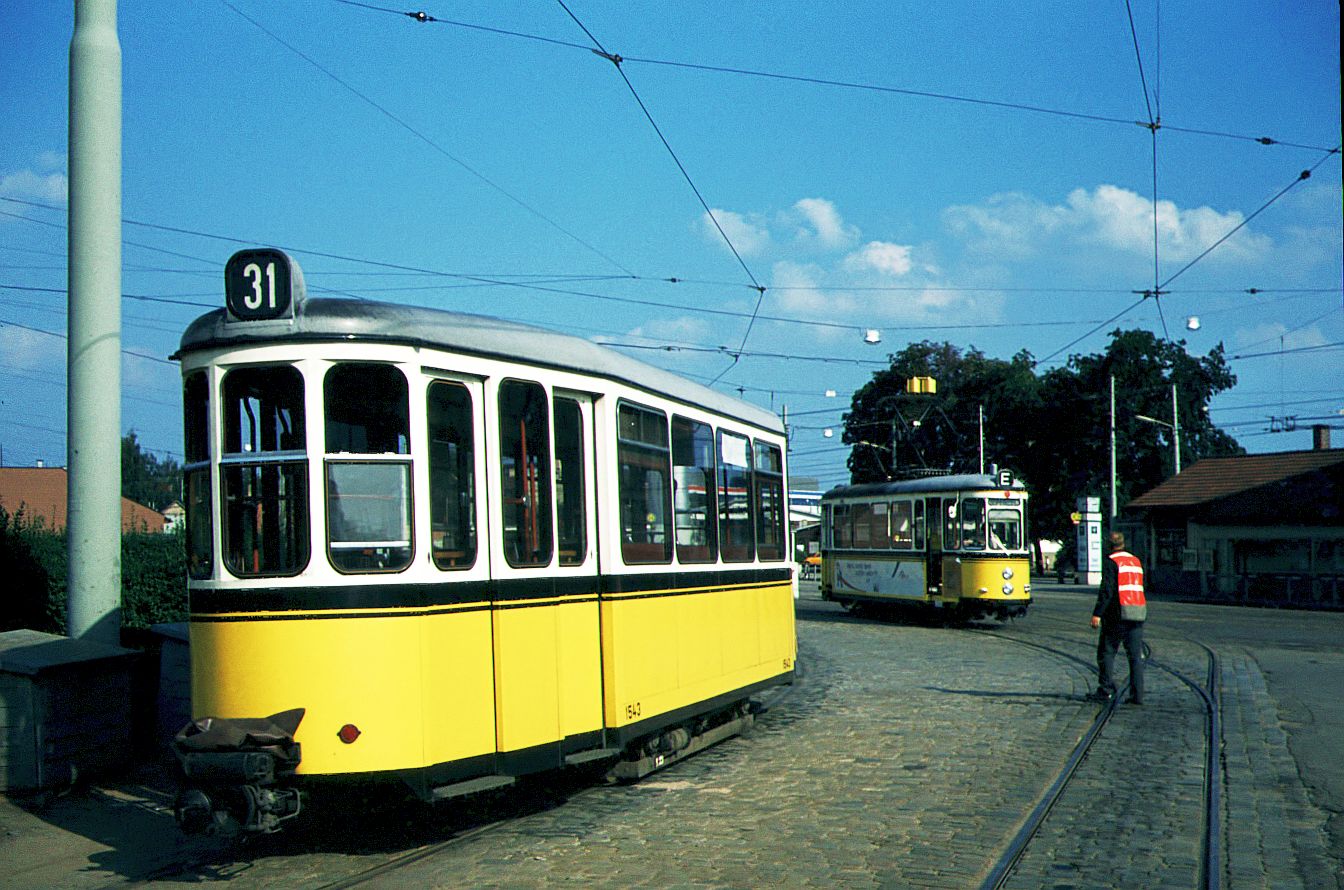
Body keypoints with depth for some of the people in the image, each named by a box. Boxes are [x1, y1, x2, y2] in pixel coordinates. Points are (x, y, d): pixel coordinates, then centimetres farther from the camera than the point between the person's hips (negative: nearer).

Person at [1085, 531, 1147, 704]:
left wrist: (1097, 613, -16)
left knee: (1106, 652, 3)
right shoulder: (1137, 561, 16)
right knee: (1136, 655, 6)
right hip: (1138, 615, 6)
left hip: (1117, 614, -6)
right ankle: (1137, 695, 2)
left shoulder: (1111, 562, -6)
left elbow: (1106, 590, -14)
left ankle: (1106, 691, 1)